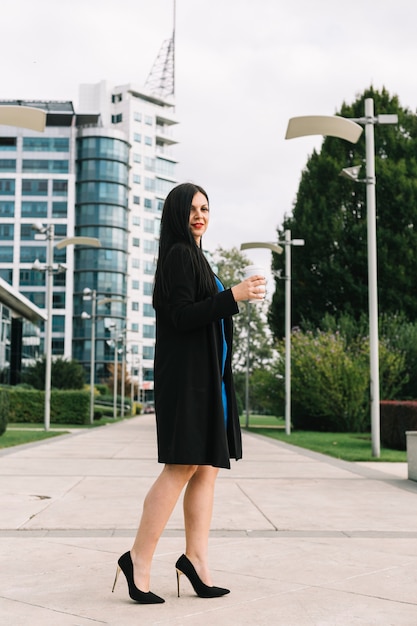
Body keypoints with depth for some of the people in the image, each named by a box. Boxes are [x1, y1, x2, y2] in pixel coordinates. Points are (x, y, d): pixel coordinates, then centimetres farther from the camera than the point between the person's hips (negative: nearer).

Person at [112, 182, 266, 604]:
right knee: (183, 466, -11)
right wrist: (234, 295, -23)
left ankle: (196, 557, 8)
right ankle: (139, 559, -5)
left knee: (207, 467, 5)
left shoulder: (194, 255, 21)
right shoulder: (179, 254, -8)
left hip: (206, 375, 10)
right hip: (186, 372, -10)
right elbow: (181, 316, -18)